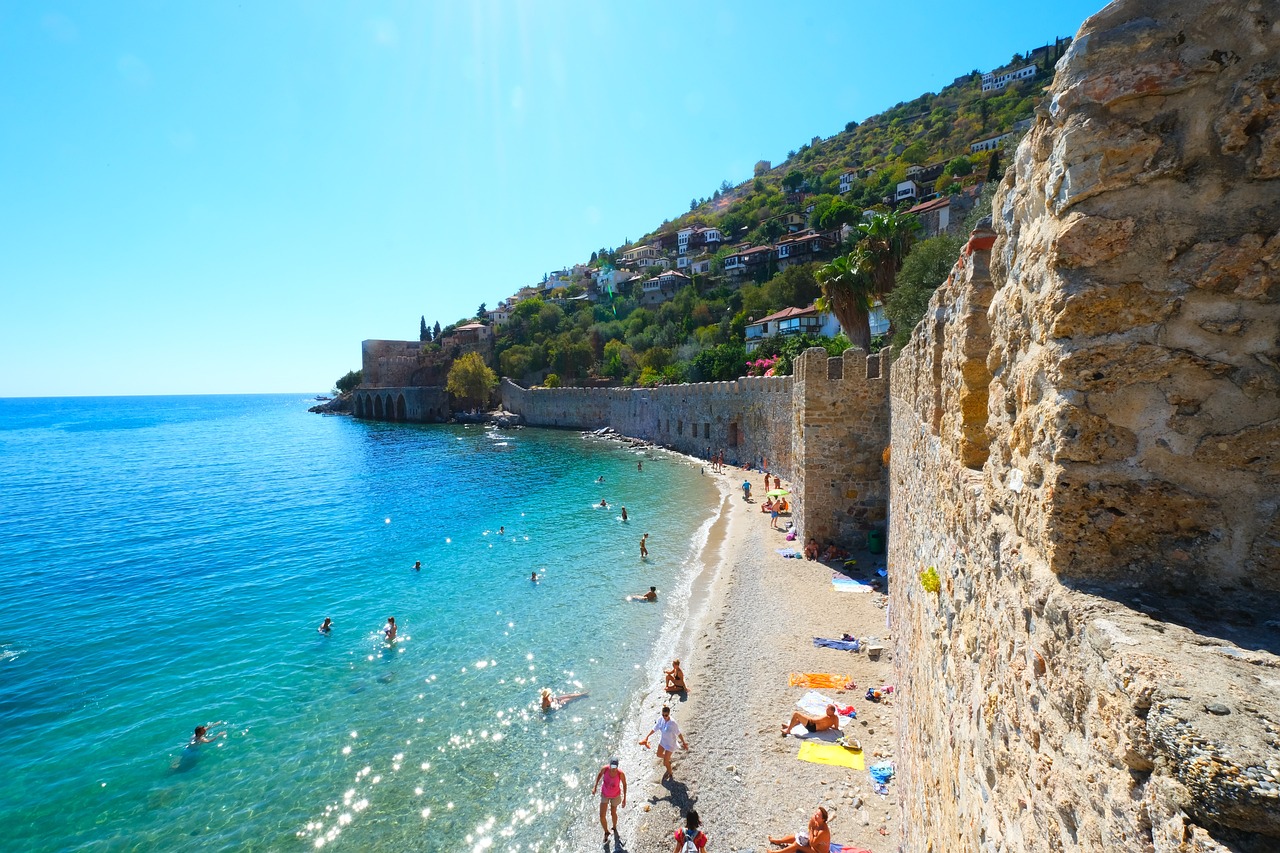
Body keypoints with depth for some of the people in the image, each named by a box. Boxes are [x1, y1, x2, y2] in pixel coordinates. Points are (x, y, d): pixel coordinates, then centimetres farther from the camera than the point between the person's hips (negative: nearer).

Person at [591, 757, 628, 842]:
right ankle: (606, 832, 30)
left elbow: (624, 784, -16)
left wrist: (624, 798, -9)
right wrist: (595, 787, -7)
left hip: (615, 795, -1)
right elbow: (600, 774, -9)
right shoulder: (605, 768, -34)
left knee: (613, 813, 22)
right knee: (602, 816, -1)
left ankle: (614, 827, 57)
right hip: (604, 794, 1)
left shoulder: (621, 774, -37)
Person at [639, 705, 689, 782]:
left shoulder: (673, 723, -34)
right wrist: (647, 736, 1)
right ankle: (668, 759, 59)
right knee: (659, 754, 26)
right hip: (662, 741, 6)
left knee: (665, 761, 3)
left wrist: (684, 743, -11)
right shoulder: (660, 719, -19)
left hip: (670, 743, -6)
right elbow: (655, 728, -3)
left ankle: (670, 774, 32)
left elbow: (678, 733, -20)